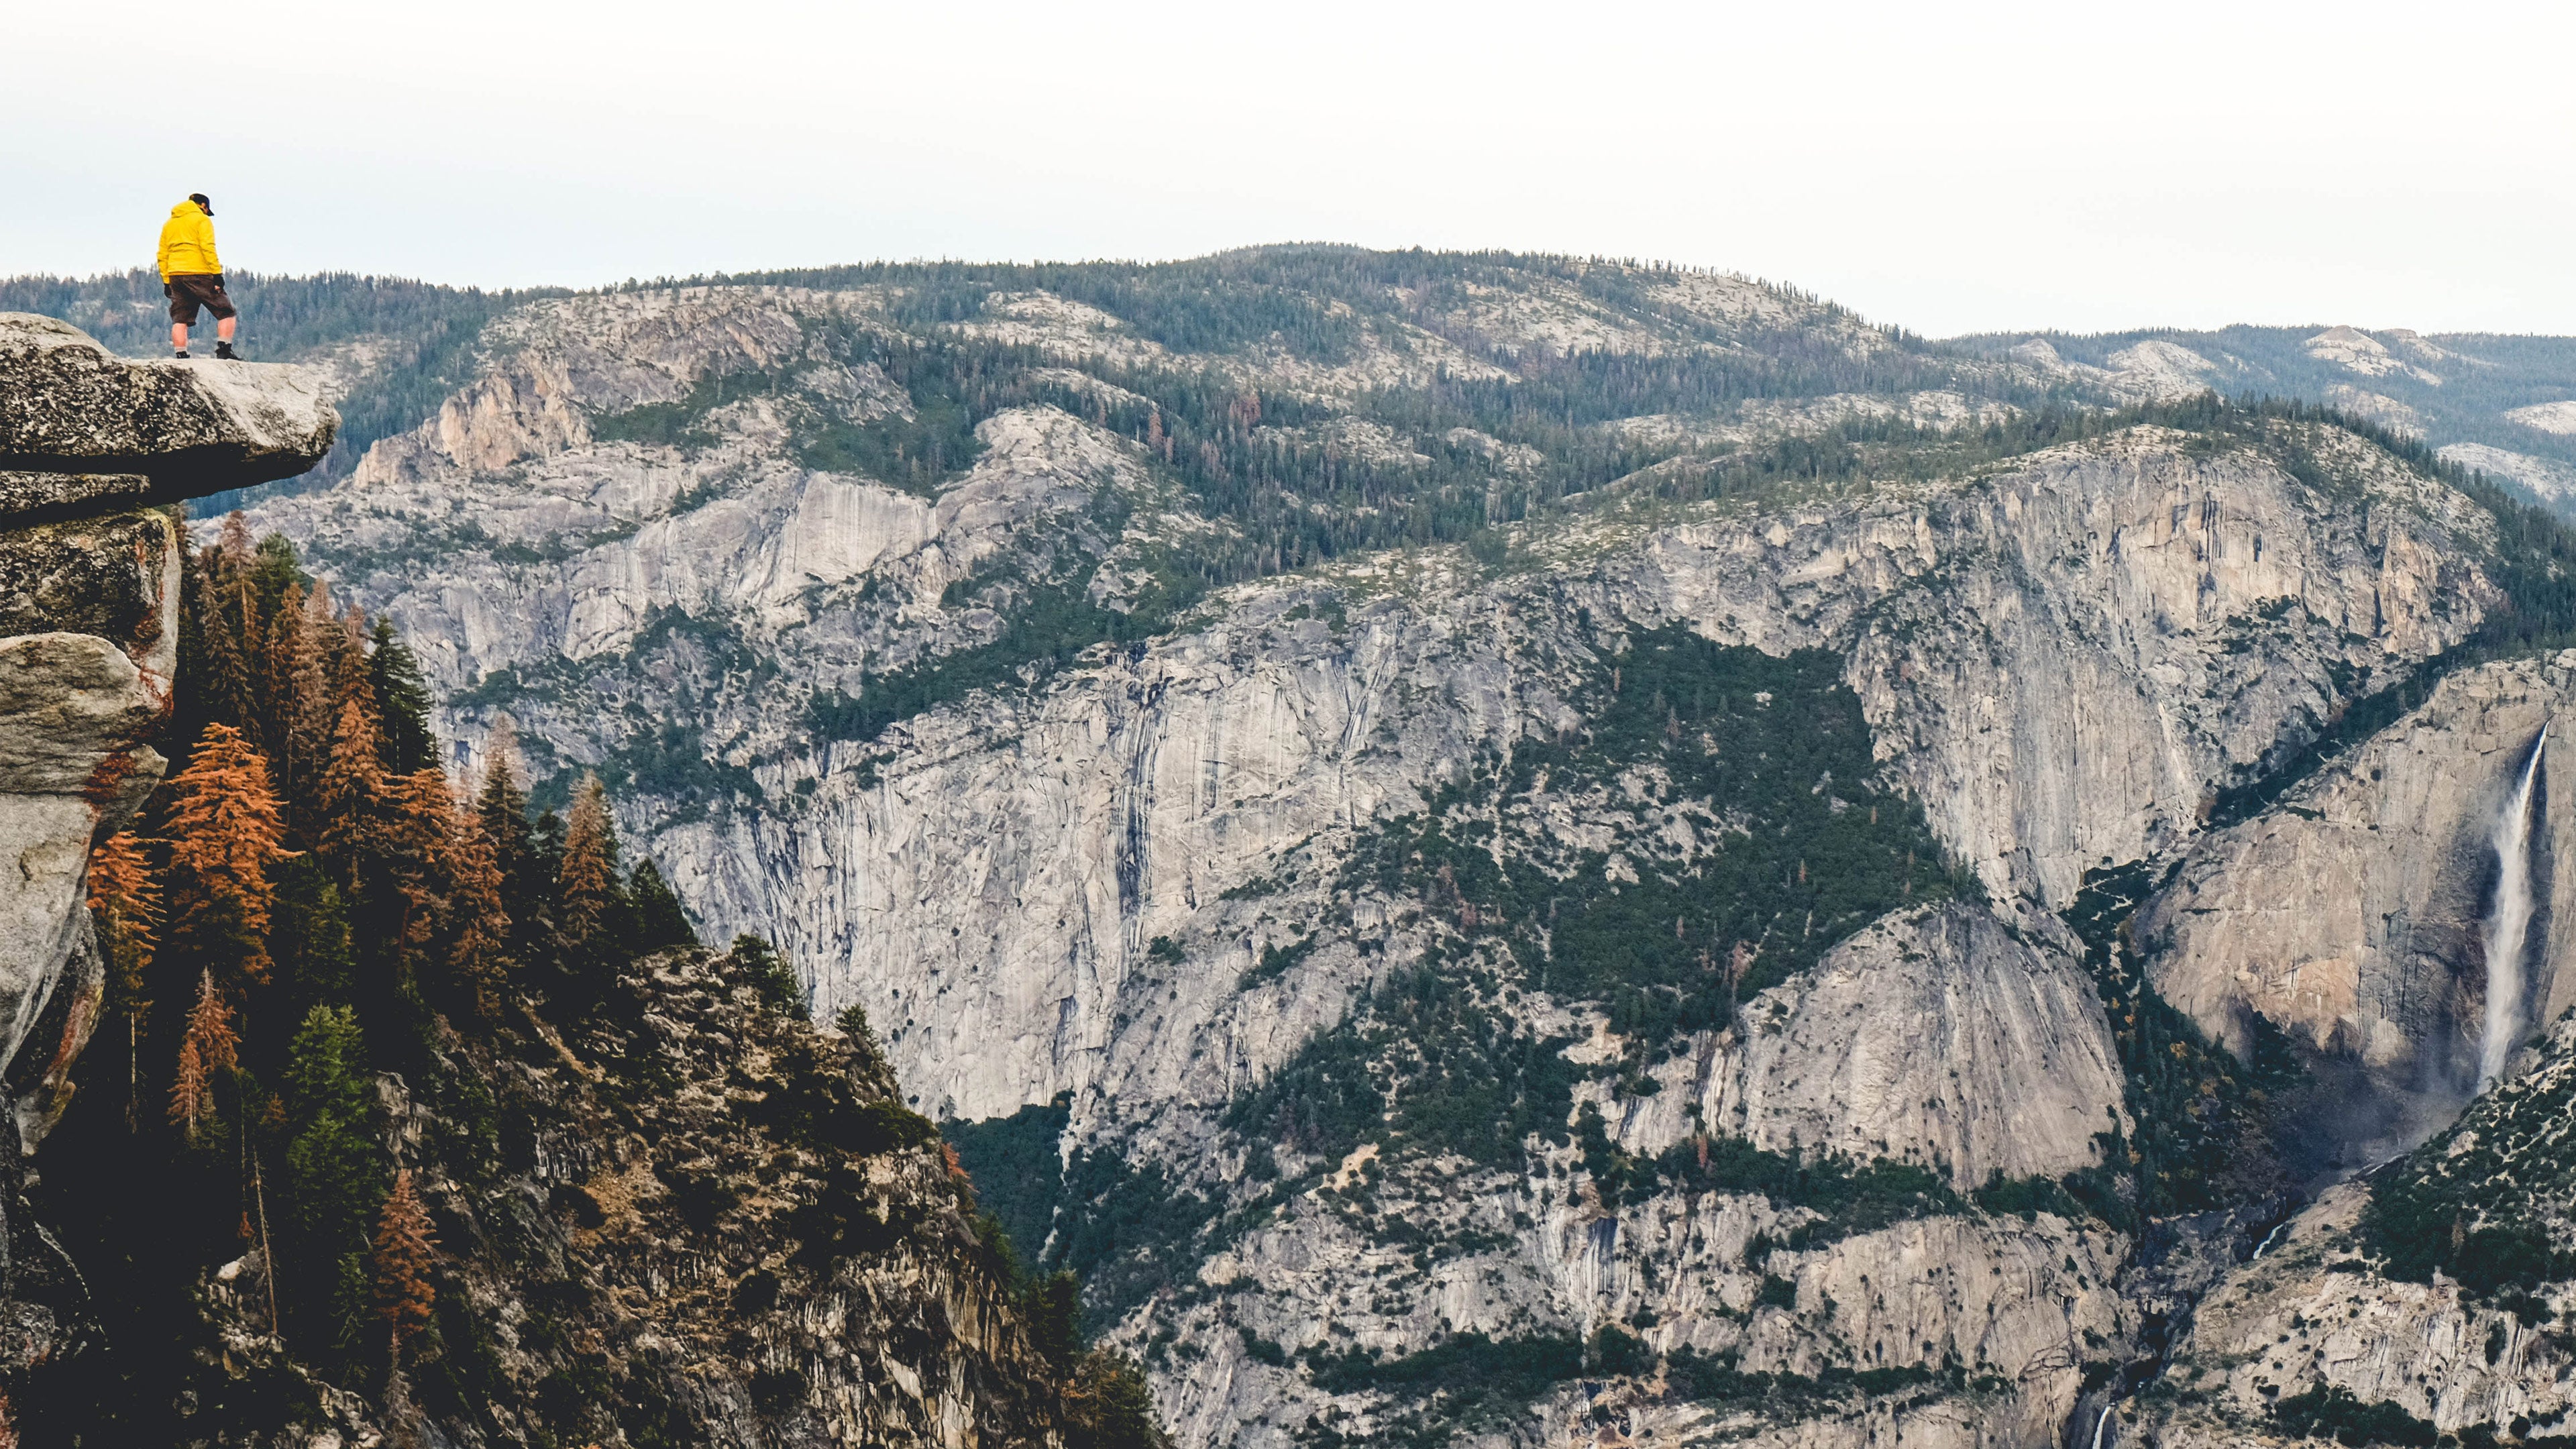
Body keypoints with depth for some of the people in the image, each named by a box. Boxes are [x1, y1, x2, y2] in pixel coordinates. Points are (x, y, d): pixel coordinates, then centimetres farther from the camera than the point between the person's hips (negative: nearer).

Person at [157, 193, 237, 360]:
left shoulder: (168, 224, 21)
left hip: (175, 276, 6)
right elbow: (208, 248, -10)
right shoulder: (202, 219, 2)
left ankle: (181, 356, -3)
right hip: (199, 274, -6)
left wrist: (166, 282, 17)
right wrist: (217, 274, -13)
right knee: (225, 312, 1)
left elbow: (163, 256, 17)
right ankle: (224, 350, -12)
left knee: (180, 320, 6)